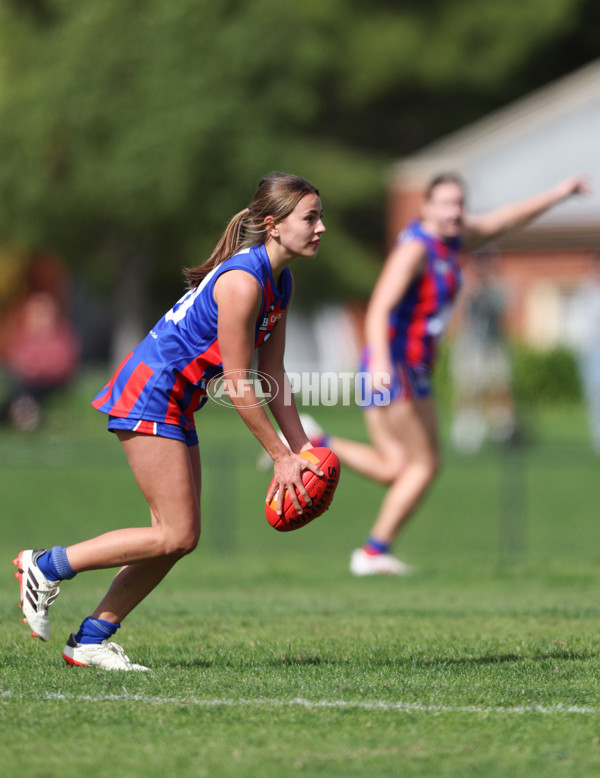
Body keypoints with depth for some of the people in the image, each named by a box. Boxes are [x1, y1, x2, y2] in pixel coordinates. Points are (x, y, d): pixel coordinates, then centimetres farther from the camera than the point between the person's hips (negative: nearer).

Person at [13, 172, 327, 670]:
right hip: (148, 395, -10)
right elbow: (239, 384, -20)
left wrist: (301, 447, 9)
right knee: (177, 535, -11)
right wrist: (280, 456, -14)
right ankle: (46, 567, -1)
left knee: (178, 539, 6)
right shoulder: (242, 280, -22)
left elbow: (272, 371, 14)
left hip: (175, 405, 10)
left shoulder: (280, 282, 8)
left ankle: (92, 639, 11)